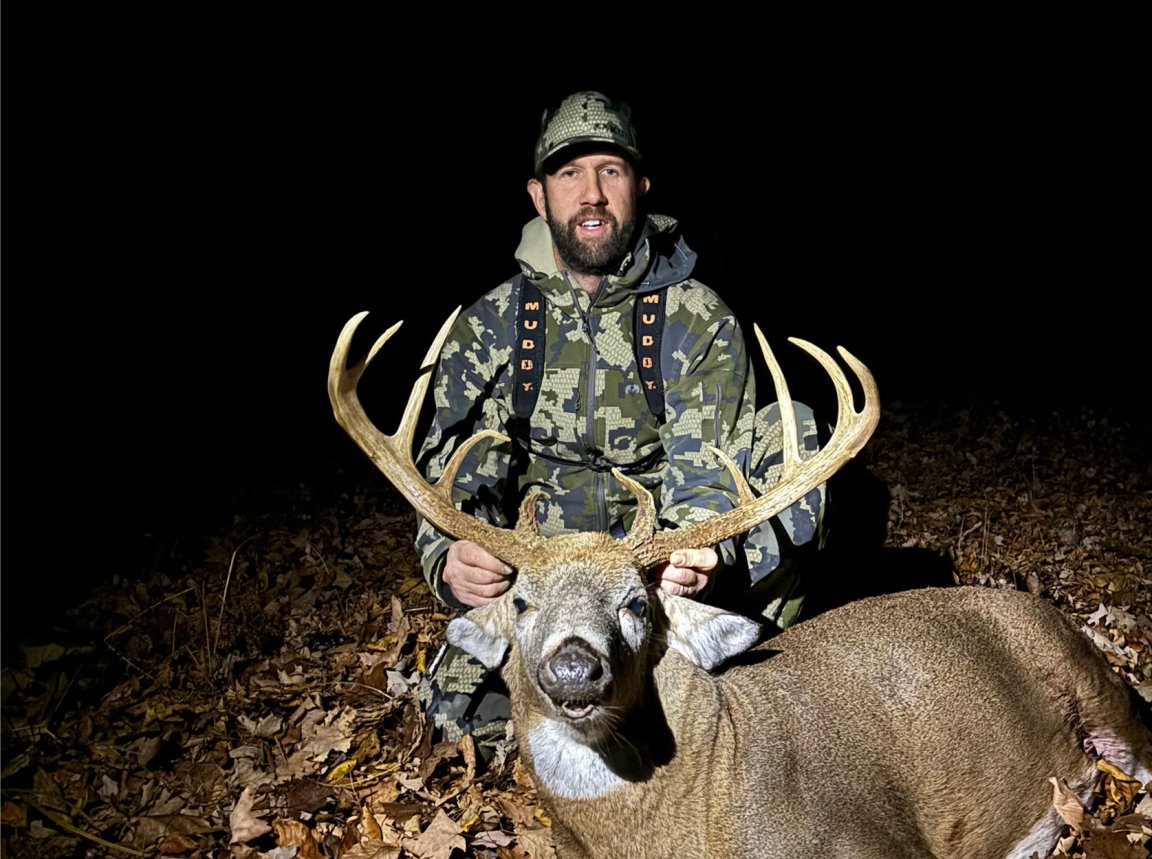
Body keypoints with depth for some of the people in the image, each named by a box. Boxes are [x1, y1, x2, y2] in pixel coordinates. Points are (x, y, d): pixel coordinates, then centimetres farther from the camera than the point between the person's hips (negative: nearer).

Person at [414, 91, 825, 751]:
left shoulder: (698, 320, -6)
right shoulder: (488, 327, -2)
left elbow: (703, 471, -14)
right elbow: (455, 474, -8)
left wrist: (703, 553, -39)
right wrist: (451, 560, -32)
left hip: (666, 561, 0)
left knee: (790, 428, -23)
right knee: (462, 706, -26)